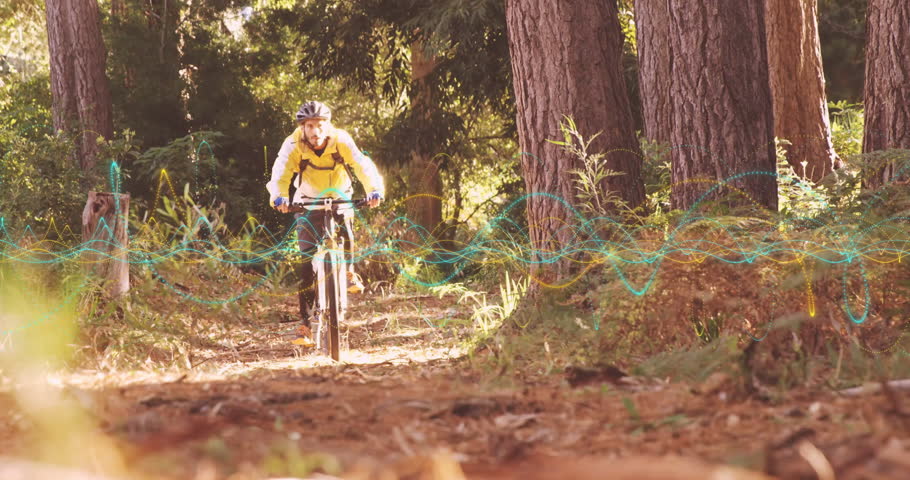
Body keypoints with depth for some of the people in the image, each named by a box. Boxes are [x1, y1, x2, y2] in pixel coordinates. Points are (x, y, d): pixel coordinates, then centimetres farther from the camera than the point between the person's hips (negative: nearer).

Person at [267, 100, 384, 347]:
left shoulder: (341, 141, -21)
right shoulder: (293, 146, -22)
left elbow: (363, 165, -33)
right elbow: (280, 172, -35)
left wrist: (375, 189, -52)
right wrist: (278, 196, -56)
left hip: (340, 198, 1)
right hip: (308, 202, -1)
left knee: (345, 232, -28)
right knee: (307, 261, -12)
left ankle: (348, 270, 6)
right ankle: (306, 322, -8)